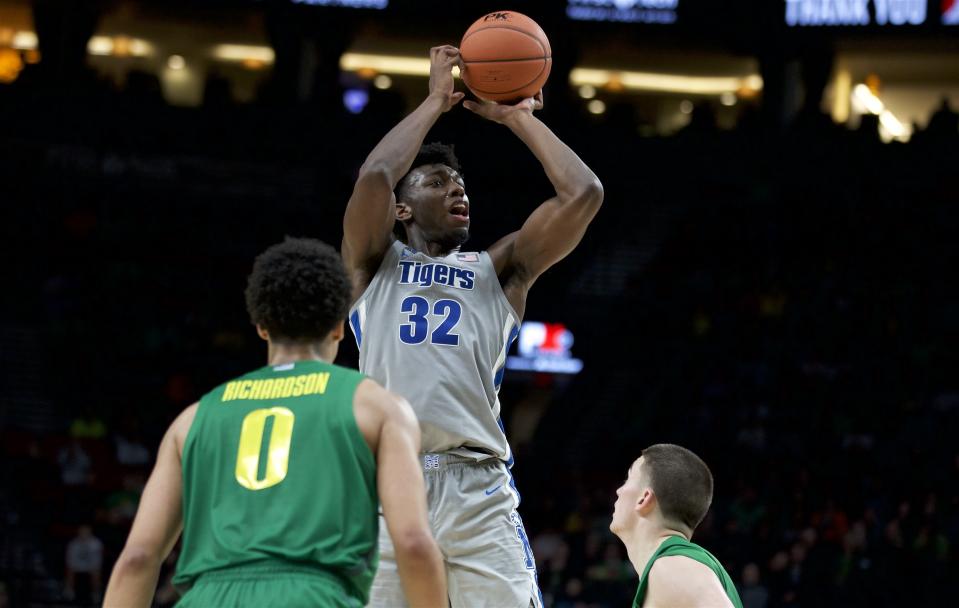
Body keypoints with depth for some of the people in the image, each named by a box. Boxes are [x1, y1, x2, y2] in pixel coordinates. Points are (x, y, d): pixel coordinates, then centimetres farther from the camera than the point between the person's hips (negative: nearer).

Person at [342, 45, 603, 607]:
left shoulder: (499, 270, 20)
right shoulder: (375, 263, 17)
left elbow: (584, 194, 8)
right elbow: (374, 176, -4)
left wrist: (518, 117, 18)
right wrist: (435, 102, 10)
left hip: (478, 492, 1)